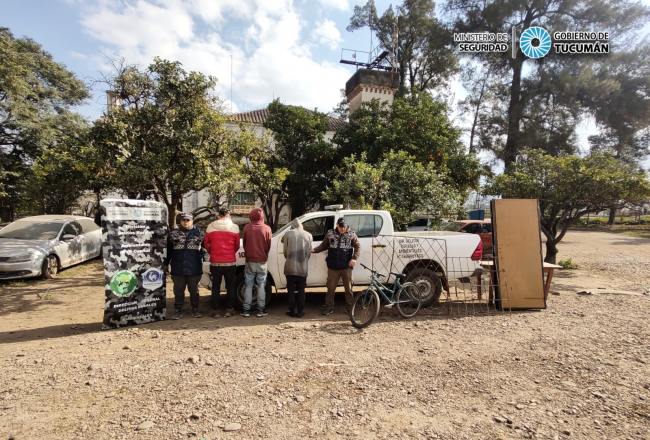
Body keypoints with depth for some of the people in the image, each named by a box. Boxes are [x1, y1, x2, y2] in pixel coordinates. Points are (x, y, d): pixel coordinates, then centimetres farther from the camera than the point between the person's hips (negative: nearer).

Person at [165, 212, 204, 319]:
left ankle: (195, 310, 22)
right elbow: (168, 250, 10)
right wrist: (166, 263, 8)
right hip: (178, 269, 1)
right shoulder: (173, 234, 6)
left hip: (194, 269, -1)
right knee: (178, 291, 8)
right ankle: (178, 311, 18)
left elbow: (204, 248, 10)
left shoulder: (198, 233, 4)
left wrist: (201, 262, 5)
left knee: (194, 290, 10)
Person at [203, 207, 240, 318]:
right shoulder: (234, 227, -4)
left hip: (215, 262, 1)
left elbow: (206, 244, 7)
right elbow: (237, 245, 4)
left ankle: (215, 310, 15)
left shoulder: (210, 227, -1)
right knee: (231, 287, 11)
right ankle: (229, 309, 13)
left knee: (215, 287, 11)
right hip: (230, 262, -1)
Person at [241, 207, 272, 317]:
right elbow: (268, 246, 1)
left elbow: (244, 244, 6)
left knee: (248, 286, 8)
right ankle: (260, 310, 10)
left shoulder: (247, 228, -4)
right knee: (261, 286, 7)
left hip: (250, 261, 1)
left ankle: (246, 310, 11)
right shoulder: (267, 228, -6)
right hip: (262, 261, 0)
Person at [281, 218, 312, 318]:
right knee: (301, 291, 11)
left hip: (290, 267, -1)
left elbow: (285, 251, 1)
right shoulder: (308, 235, 2)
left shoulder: (288, 234, -2)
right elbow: (309, 252, 4)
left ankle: (292, 311, 14)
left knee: (291, 291, 9)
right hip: (303, 268, 1)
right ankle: (300, 311, 14)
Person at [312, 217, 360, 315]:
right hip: (333, 266, 1)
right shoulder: (330, 234, 3)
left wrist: (354, 258, -10)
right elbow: (323, 245, 11)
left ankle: (350, 307, 22)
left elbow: (357, 246, 2)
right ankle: (329, 307, 17)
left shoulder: (351, 235, 1)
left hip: (346, 266, -1)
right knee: (331, 288, 6)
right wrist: (314, 250, -1)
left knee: (348, 288, 9)